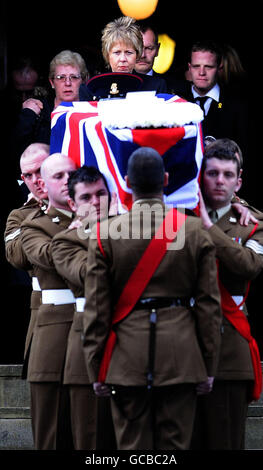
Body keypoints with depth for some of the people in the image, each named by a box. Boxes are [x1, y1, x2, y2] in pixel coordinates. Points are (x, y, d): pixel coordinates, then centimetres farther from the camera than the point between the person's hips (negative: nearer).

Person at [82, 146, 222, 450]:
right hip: (181, 356, 1)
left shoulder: (104, 234, -4)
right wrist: (208, 366, 8)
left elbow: (96, 309, -2)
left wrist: (96, 369, 4)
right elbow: (209, 305, 1)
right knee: (174, 445, 5)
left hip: (127, 359, -1)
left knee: (132, 447, 4)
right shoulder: (195, 231, 0)